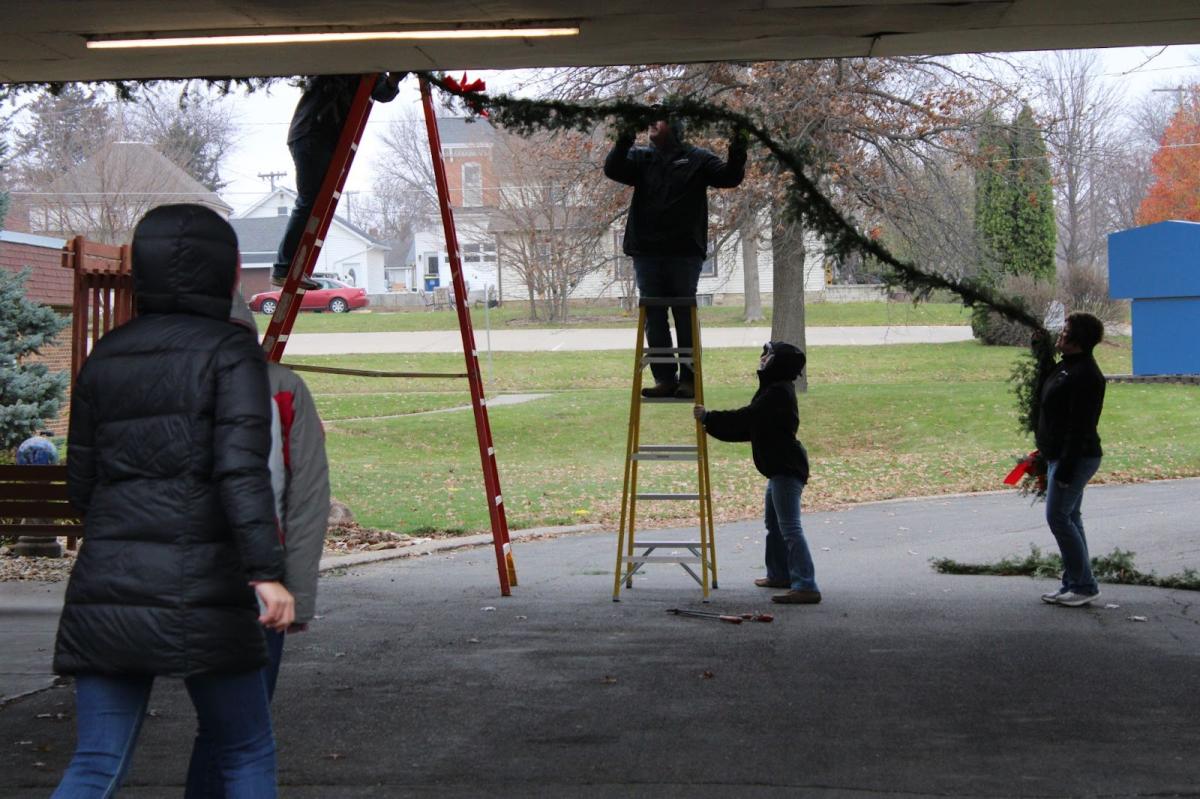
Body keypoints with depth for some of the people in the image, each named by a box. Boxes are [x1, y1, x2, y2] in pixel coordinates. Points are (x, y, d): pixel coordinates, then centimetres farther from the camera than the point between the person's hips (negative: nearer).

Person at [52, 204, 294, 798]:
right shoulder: (230, 352, -4)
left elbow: (81, 484, 14)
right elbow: (241, 465, -17)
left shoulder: (104, 357, 13)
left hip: (104, 592, 5)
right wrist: (266, 571, -22)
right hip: (200, 591, -5)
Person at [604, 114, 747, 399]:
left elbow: (728, 177, -4)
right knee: (654, 318, 4)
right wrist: (622, 144, -20)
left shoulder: (696, 159, 5)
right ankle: (664, 378, 9)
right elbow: (613, 169, -3)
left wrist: (736, 157, -23)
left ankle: (689, 379, 7)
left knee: (685, 317, 1)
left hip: (685, 252, -3)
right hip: (647, 252, 3)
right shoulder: (640, 158, 11)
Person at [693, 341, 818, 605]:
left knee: (789, 528, -15)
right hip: (779, 468, 11)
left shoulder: (778, 393, -18)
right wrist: (711, 424, 15)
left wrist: (708, 417, -15)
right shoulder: (774, 390, 16)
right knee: (774, 523, 24)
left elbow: (745, 419, -23)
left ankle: (806, 587, -20)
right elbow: (748, 429, 19)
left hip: (787, 469, -11)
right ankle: (779, 574, 37)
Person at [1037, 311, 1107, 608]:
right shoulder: (1066, 366, 13)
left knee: (1059, 517, -8)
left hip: (1076, 458, -11)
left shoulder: (1085, 375, -20)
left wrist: (1066, 468, -24)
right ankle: (1073, 584, 18)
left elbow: (1079, 427, -23)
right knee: (1069, 518, 13)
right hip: (1058, 455, 11)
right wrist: (1046, 453, 24)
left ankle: (1084, 586, -2)